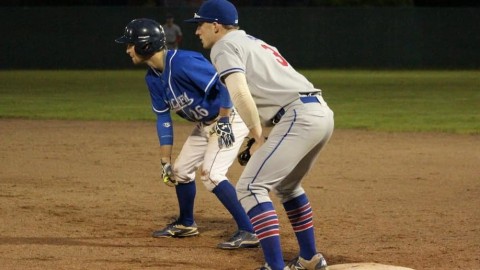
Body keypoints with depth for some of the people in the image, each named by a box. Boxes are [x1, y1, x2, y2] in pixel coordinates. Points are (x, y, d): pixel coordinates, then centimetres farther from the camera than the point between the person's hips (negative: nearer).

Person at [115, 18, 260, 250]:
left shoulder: (182, 63, -29)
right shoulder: (152, 78, 1)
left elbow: (224, 85, -30)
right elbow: (163, 119, 6)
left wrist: (223, 122, -28)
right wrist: (165, 161, 3)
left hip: (229, 118, -10)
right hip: (204, 124, 10)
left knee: (210, 174, -21)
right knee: (180, 170, 15)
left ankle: (248, 232, -19)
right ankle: (186, 224, 36)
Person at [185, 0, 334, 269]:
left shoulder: (225, 46, 0)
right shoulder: (253, 42, 28)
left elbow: (240, 94, -16)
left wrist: (258, 137, -8)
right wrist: (258, 138, 20)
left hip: (299, 116, -10)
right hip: (322, 113, 10)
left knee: (250, 187, -9)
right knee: (286, 185, 28)